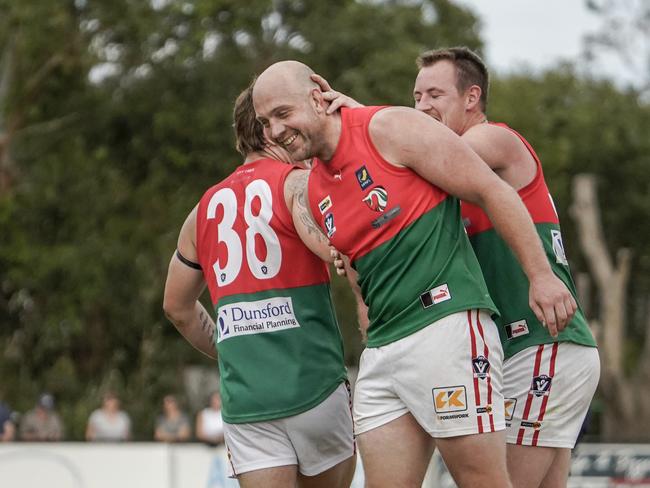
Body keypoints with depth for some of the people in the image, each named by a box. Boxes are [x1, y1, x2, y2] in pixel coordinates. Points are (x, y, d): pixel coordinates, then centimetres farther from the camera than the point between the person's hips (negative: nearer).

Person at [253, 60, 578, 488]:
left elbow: (492, 191, -7)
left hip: (448, 323, -8)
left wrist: (542, 276, -11)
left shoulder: (391, 127, -6)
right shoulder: (315, 191, 16)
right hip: (381, 352, 8)